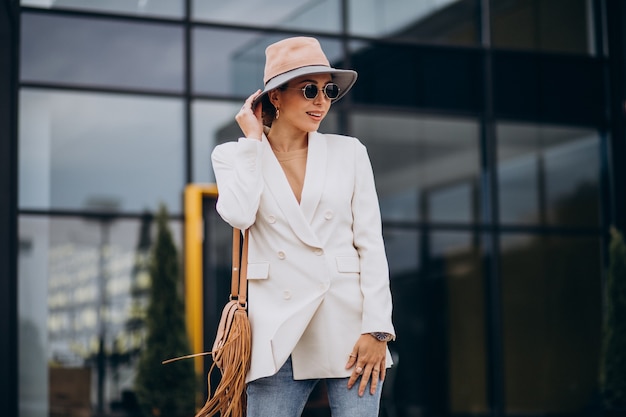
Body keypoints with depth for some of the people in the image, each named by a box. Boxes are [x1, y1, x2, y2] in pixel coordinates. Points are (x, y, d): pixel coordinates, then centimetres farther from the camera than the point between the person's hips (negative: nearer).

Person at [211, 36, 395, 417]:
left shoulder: (349, 152, 8)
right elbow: (239, 215, -14)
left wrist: (377, 328, -6)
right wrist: (253, 139, -3)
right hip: (279, 329, 0)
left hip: (349, 325, 1)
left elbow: (371, 244, 4)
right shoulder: (235, 155, 7)